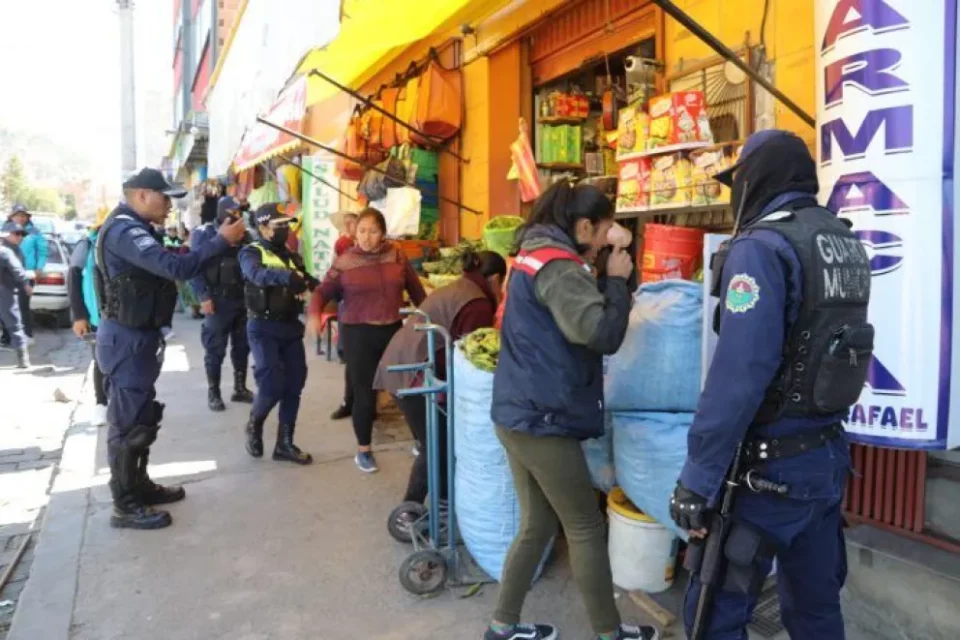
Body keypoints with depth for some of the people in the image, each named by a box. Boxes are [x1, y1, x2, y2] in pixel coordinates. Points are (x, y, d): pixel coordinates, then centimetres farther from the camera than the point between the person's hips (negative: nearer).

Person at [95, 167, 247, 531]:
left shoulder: (131, 228, 15)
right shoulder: (124, 230, -20)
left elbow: (162, 266, 10)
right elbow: (176, 267, -32)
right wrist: (223, 241, -26)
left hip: (137, 336, 11)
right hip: (127, 339, -11)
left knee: (142, 416, 19)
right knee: (128, 421, -2)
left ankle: (139, 486, 32)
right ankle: (126, 507, 9)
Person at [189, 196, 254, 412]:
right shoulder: (203, 233, -5)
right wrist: (204, 297, -17)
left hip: (243, 299, 5)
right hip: (218, 300, -5)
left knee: (242, 346, 11)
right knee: (215, 349, 1)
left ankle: (240, 389, 23)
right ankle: (213, 393, 11)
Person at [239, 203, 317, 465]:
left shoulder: (292, 256, 14)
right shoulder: (251, 253, -6)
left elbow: (309, 283, 5)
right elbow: (258, 274, -29)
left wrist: (314, 284, -18)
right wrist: (287, 276, -46)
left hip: (291, 327, 6)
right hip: (263, 327, -6)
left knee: (293, 386, 6)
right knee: (272, 385, -13)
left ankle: (285, 444, 18)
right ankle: (254, 424, 18)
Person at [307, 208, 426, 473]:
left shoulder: (397, 256, 1)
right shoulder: (344, 262, -5)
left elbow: (416, 290, 10)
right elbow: (323, 292, 0)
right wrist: (314, 314, -20)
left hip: (393, 330, 3)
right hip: (358, 334, -2)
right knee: (365, 393, 3)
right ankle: (363, 450, 22)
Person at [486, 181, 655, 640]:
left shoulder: (534, 255, 13)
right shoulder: (559, 266, -17)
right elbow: (603, 335, -23)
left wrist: (602, 279, 8)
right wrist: (616, 280, -11)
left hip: (518, 412, 9)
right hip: (543, 418, -9)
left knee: (537, 524, 18)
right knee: (586, 528, 7)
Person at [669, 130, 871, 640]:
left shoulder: (762, 246, -18)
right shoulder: (845, 242, 7)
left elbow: (738, 376, -24)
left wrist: (698, 478, -20)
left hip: (770, 466, -8)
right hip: (828, 453, 8)